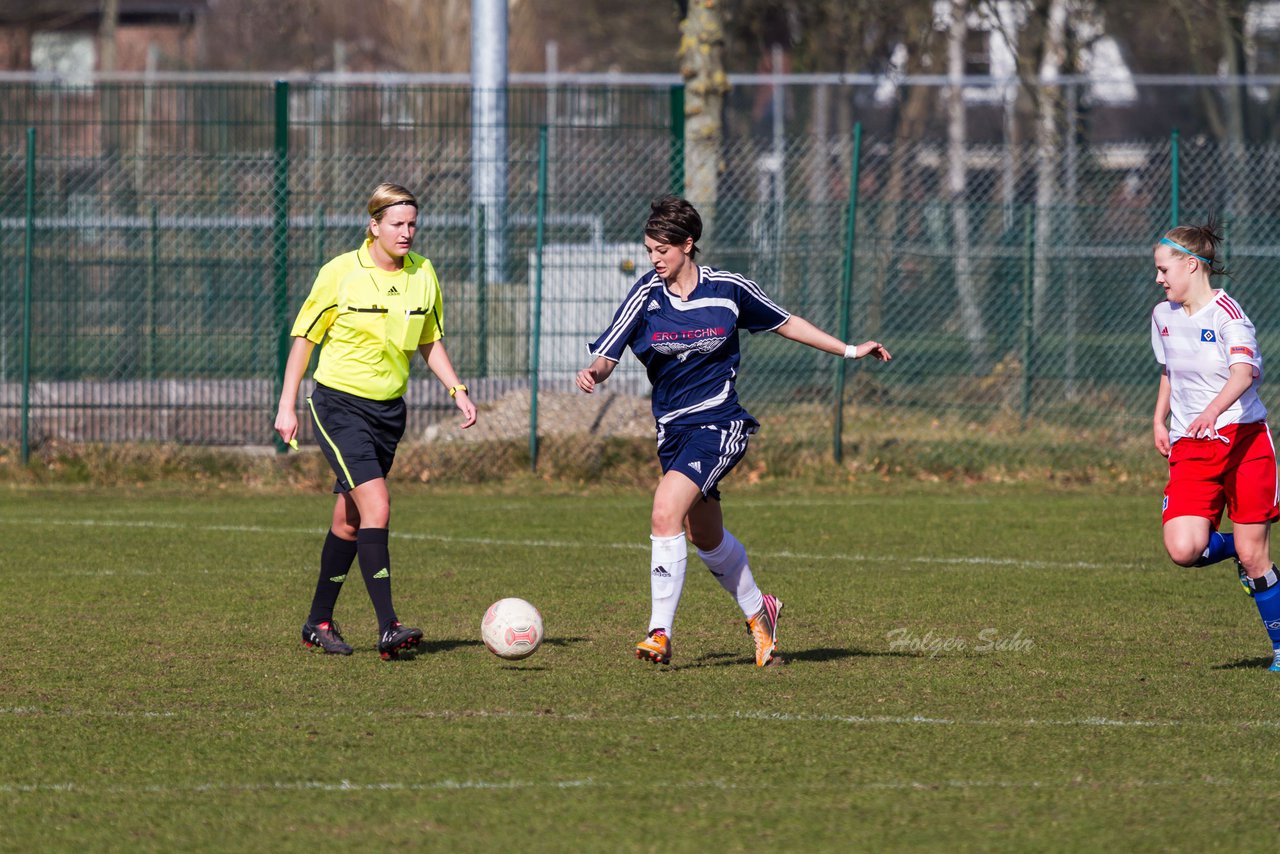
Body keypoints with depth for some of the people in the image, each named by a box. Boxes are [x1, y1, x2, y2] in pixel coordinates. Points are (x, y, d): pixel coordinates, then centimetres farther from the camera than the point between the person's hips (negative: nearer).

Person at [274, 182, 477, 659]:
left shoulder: (423, 275, 4)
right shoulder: (340, 273, -11)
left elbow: (430, 342, 17)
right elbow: (304, 337, -3)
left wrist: (458, 391, 4)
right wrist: (287, 406, -6)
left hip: (388, 409, 6)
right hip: (338, 403, -6)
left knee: (349, 521, 12)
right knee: (376, 506, -20)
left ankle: (319, 623, 25)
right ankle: (388, 628, -24)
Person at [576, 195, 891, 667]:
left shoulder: (729, 289, -5)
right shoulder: (645, 296, -4)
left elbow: (785, 323, 11)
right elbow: (606, 356, -8)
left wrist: (849, 350, 12)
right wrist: (593, 374, -33)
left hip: (719, 422, -4)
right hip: (672, 429, 4)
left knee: (665, 513, -24)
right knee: (706, 539, 16)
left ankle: (661, 633, -20)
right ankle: (758, 612, 43)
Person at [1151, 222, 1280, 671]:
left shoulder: (1226, 313, -12)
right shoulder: (1163, 316, 10)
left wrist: (1214, 410, -46)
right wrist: (1160, 420, 18)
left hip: (1243, 437, -5)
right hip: (1190, 448, 5)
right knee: (1183, 549, -17)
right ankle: (1231, 547, 18)